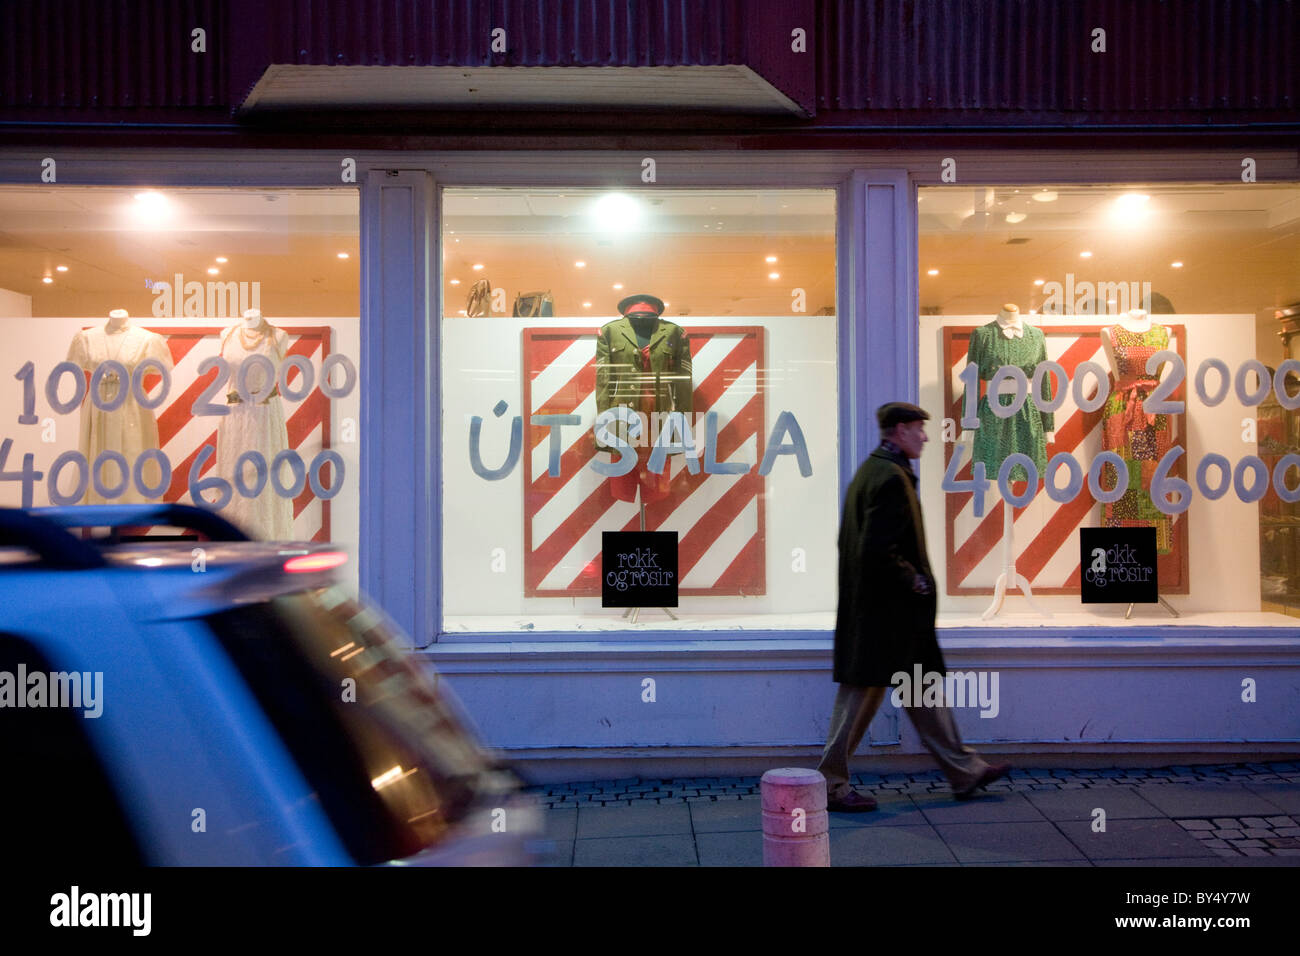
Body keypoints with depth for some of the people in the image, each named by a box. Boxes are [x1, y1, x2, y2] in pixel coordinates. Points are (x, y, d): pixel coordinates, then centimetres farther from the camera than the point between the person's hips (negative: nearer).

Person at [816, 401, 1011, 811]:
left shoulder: (868, 471, 13)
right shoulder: (892, 478, -19)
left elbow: (856, 543, 18)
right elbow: (878, 550, -27)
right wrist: (914, 580, -13)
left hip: (871, 605, 11)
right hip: (885, 611, -11)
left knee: (923, 689, 16)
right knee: (863, 692, -2)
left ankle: (963, 770, 26)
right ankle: (830, 784, 9)